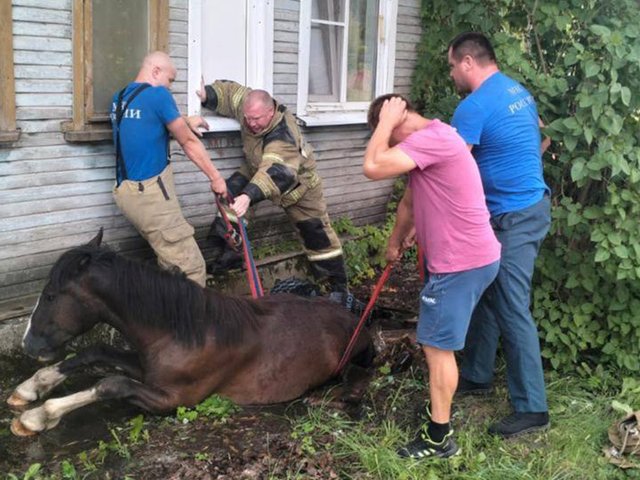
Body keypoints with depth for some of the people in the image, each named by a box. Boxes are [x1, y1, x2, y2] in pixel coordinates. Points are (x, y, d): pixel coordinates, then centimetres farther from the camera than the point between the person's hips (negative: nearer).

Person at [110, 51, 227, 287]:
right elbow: (188, 143, -4)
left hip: (127, 191, 9)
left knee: (169, 264, 18)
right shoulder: (158, 95, -9)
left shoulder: (119, 98, 14)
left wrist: (182, 122, 24)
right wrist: (215, 177, 3)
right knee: (191, 269, -9)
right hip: (150, 195, -9)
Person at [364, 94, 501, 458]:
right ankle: (441, 407, 38)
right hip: (470, 256, 10)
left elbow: (373, 167, -28)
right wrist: (396, 241, 36)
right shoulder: (429, 141, 15)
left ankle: (439, 438, 10)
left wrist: (385, 122, -15)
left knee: (437, 346, -1)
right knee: (442, 341, 22)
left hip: (462, 262, -10)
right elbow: (410, 201, 26)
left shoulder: (433, 137, -19)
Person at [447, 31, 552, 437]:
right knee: (487, 294, 17)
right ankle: (477, 376, 30)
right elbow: (541, 141, 23)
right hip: (529, 204, 10)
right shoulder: (519, 91, 11)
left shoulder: (474, 107, -18)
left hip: (514, 219, -10)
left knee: (512, 310, -5)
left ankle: (532, 408, 3)